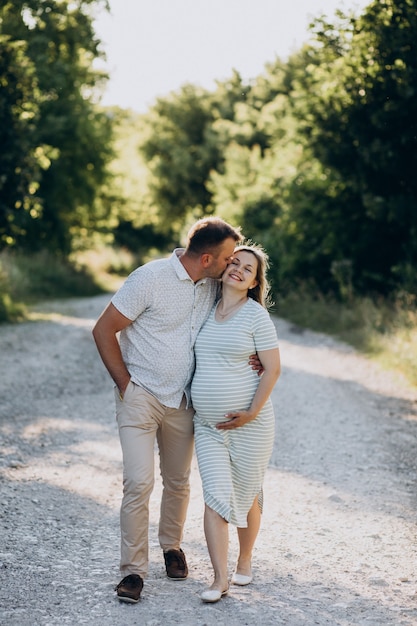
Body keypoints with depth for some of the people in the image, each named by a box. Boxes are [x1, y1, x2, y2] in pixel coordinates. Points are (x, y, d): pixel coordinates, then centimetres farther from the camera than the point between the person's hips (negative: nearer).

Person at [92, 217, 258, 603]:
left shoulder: (213, 286, 0)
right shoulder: (151, 278, -18)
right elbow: (103, 330, -12)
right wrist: (124, 382, -10)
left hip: (181, 401, 5)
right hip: (140, 396, -5)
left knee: (178, 482, 14)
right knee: (139, 483, -12)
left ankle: (171, 545, 38)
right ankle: (133, 569, -2)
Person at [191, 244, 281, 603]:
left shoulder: (256, 315, -7)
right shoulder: (206, 311, 8)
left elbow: (272, 369, -9)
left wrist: (252, 413, -16)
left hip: (249, 424, -3)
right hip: (208, 425, 4)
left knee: (246, 496, 9)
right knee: (216, 496, -6)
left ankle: (245, 561, 30)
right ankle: (220, 578, -5)